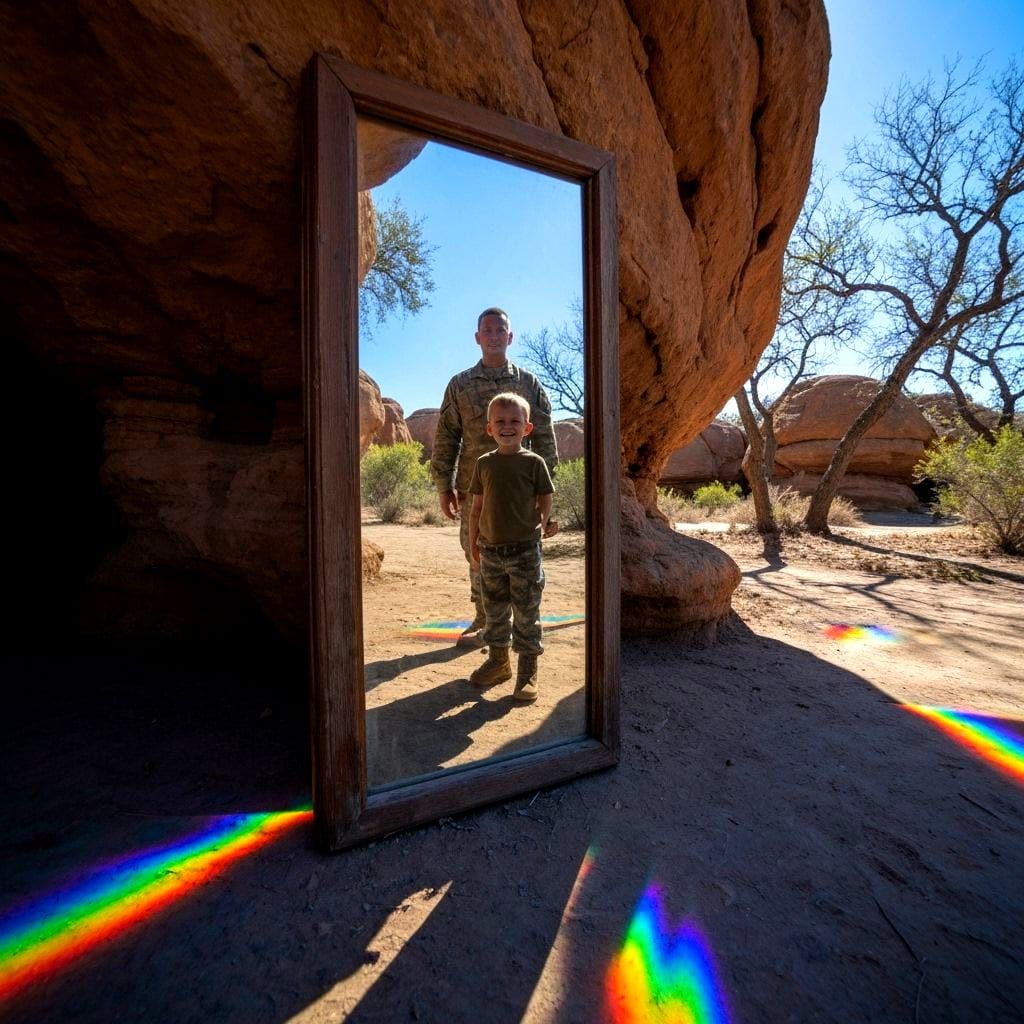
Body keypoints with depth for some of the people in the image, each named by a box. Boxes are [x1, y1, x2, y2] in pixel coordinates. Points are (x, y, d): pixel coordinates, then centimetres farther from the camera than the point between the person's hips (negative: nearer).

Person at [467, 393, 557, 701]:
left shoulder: (533, 462, -4)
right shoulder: (484, 463, 5)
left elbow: (545, 501, 2)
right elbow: (477, 507, 9)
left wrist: (540, 525, -11)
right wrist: (473, 543, 9)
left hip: (525, 549, -3)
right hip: (491, 549, 4)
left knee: (526, 611, 5)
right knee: (494, 609, 15)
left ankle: (527, 671, 19)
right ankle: (498, 660, 34)